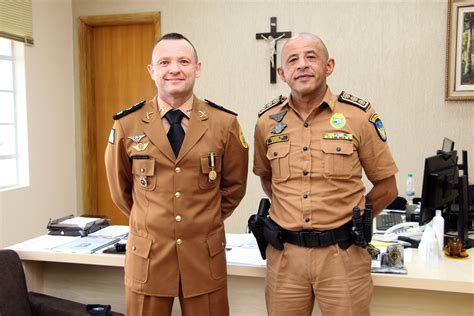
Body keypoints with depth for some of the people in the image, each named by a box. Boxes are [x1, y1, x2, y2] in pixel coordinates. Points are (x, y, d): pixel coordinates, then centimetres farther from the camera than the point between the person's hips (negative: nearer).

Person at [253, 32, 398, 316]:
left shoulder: (359, 115, -5)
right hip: (284, 253, 2)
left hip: (343, 253, -2)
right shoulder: (267, 120, 2)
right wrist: (291, 212, 9)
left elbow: (387, 187, 3)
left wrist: (349, 220, 4)